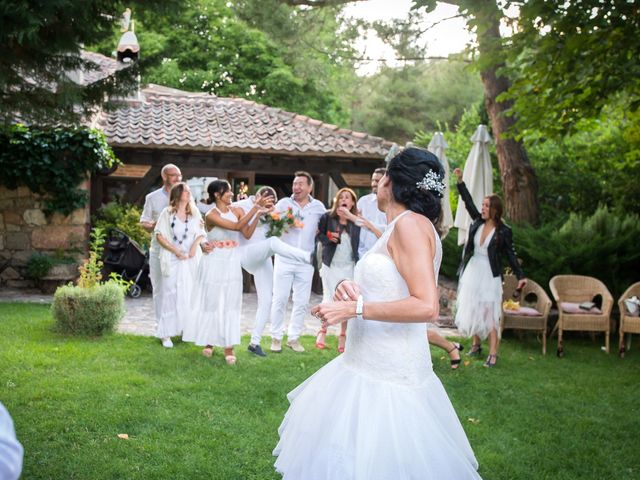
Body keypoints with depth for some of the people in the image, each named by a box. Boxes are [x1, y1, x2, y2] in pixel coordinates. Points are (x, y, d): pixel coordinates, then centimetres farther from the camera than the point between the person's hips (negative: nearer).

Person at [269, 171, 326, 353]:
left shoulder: (318, 207, 5)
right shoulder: (283, 203, 1)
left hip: (306, 262, 2)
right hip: (284, 260, -2)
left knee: (302, 302, 6)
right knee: (279, 299, 1)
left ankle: (294, 337, 19)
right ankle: (276, 337, 13)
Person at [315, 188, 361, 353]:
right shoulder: (328, 217, -1)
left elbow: (360, 242, 1)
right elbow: (318, 234, 4)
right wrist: (328, 238, -13)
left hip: (349, 266, 0)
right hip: (331, 265, 0)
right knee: (329, 299, 3)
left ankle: (343, 336, 14)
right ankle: (323, 331, 22)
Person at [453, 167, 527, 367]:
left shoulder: (503, 231, -8)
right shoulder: (478, 222, 3)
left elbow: (510, 255, -4)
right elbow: (468, 202, 3)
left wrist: (520, 276, -10)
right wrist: (460, 181, -5)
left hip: (490, 275, -5)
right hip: (472, 272, 5)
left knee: (490, 313, -7)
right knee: (472, 310, 11)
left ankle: (493, 354, -5)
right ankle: (476, 345, 26)